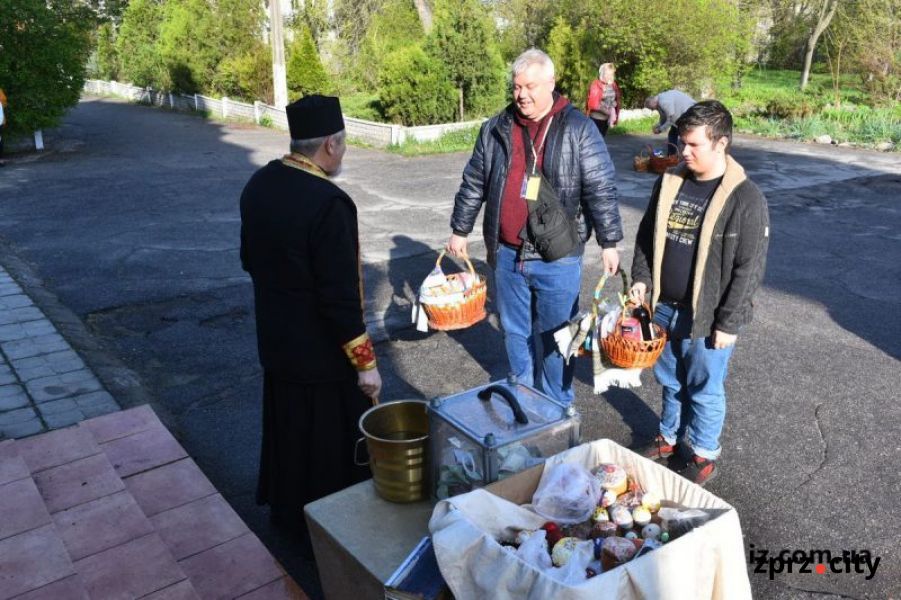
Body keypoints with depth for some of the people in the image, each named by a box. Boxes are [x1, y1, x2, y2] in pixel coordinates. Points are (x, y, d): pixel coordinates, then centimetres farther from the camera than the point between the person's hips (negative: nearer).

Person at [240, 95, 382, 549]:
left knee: (288, 429, 26)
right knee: (332, 446, 10)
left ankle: (287, 510, 47)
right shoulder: (329, 204, -27)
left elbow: (250, 260, 11)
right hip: (322, 354, -8)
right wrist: (365, 362, -16)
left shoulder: (259, 184, -2)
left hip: (275, 341, 8)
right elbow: (340, 298, -26)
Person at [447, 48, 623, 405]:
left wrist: (609, 242, -9)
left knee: (553, 338, 7)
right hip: (507, 254, 4)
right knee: (515, 332, 18)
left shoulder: (577, 128, -7)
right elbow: (473, 184, 12)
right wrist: (460, 230, 15)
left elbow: (600, 189, -7)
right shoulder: (496, 129, 5)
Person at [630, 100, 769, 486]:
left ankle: (704, 455, 32)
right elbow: (646, 236, 11)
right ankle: (669, 438, 43)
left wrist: (729, 323, -15)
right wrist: (642, 279, -1)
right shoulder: (670, 181, 1)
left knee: (704, 389, 11)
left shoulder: (744, 198, -16)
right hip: (664, 308, 5)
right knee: (670, 381, 22)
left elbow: (749, 268, -15)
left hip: (707, 317, -5)